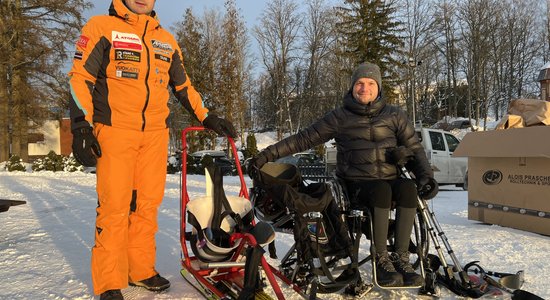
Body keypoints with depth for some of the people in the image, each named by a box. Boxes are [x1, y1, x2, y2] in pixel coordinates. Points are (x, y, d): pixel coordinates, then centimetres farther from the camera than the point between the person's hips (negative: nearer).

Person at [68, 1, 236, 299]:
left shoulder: (167, 40, 18)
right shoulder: (101, 27, 4)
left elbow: (183, 86, 23)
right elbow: (80, 77, -2)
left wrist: (208, 118, 15)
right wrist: (81, 127, -10)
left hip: (156, 134, 4)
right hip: (114, 131, -4)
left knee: (148, 204, 5)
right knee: (114, 205, -5)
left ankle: (141, 269, 18)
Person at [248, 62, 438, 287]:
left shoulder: (394, 116, 13)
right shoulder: (340, 117, 7)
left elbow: (414, 149, 14)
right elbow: (304, 139, 6)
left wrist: (426, 176, -6)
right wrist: (267, 155, 0)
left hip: (390, 178, 2)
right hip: (356, 183, -2)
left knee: (407, 187, -31)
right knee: (381, 189, -35)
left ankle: (401, 258, -24)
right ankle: (381, 260, -25)